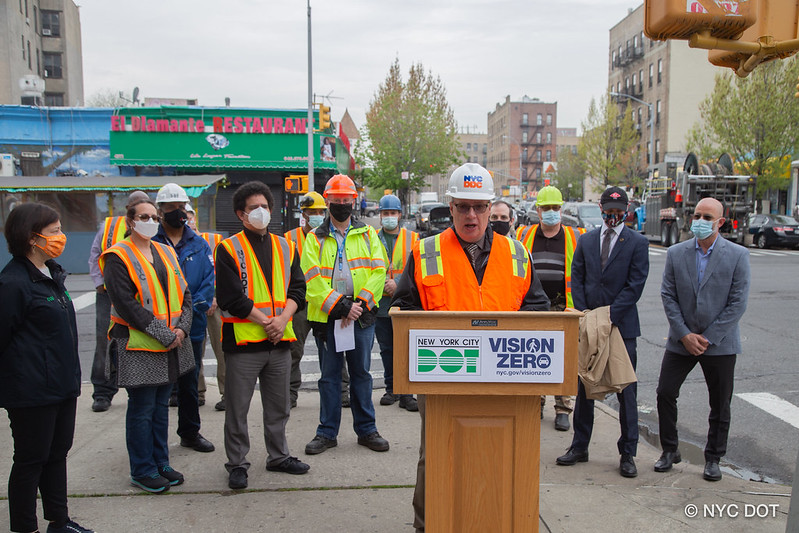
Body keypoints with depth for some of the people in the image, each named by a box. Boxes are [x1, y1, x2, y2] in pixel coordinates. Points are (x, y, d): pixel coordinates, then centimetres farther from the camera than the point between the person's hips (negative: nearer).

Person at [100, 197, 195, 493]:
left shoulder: (166, 253, 12)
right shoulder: (119, 257, -8)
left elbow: (184, 294, 10)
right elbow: (126, 304, -16)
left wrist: (182, 327, -7)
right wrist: (163, 333, -18)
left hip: (171, 346, 7)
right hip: (138, 348, -6)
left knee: (161, 405, 15)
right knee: (141, 409, 3)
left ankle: (160, 463, 27)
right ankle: (142, 471, 16)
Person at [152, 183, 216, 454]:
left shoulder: (199, 244, 7)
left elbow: (209, 280, 0)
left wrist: (193, 306, -15)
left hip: (193, 327, 3)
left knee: (190, 382, 16)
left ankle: (190, 432, 30)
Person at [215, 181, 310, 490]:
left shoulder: (286, 248, 11)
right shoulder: (228, 249, -3)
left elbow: (298, 289, 5)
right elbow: (231, 297, -11)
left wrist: (282, 319, -11)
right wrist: (265, 322, -14)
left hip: (280, 340, 5)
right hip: (243, 340, -4)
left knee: (279, 406, 15)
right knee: (237, 408, 5)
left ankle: (278, 456, 30)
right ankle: (237, 464, 19)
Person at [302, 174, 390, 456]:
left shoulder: (368, 234, 9)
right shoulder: (315, 238, 4)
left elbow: (379, 271, 0)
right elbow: (312, 279, -6)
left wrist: (361, 303, -13)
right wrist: (339, 306, -16)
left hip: (361, 316, 1)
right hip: (327, 317, -1)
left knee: (361, 374, 10)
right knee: (329, 376, 8)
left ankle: (366, 430, 21)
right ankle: (327, 432, 19)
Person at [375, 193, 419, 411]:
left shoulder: (412, 238, 5)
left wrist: (398, 283, -13)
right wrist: (380, 285, -9)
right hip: (380, 303, 2)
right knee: (386, 349, 11)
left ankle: (406, 394, 3)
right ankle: (391, 389, 23)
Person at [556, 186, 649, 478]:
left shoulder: (637, 243, 0)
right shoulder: (586, 240, 11)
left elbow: (635, 285, -7)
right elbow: (577, 279, 7)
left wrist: (609, 317, -15)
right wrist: (584, 315, -6)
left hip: (621, 326, -3)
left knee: (626, 391, 3)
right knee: (584, 387, 10)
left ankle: (627, 453, 15)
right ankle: (579, 446, 22)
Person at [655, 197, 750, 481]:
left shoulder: (738, 255, -6)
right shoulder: (676, 253, 1)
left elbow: (738, 303, -9)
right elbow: (667, 295, 0)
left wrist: (708, 338, -12)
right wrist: (684, 334, -9)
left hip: (720, 343, -2)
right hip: (681, 340, 2)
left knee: (720, 405, 8)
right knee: (665, 393, 1)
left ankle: (713, 458, 26)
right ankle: (669, 450, 20)